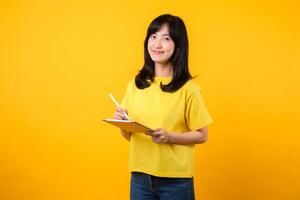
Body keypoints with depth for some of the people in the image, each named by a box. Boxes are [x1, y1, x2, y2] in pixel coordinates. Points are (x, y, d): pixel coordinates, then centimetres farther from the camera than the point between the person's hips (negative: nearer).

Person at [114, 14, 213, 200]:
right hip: (140, 176, 4)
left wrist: (169, 137, -18)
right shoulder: (135, 84, 3)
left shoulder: (188, 88, -8)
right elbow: (129, 135, 10)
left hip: (175, 179, -3)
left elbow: (201, 135, -4)